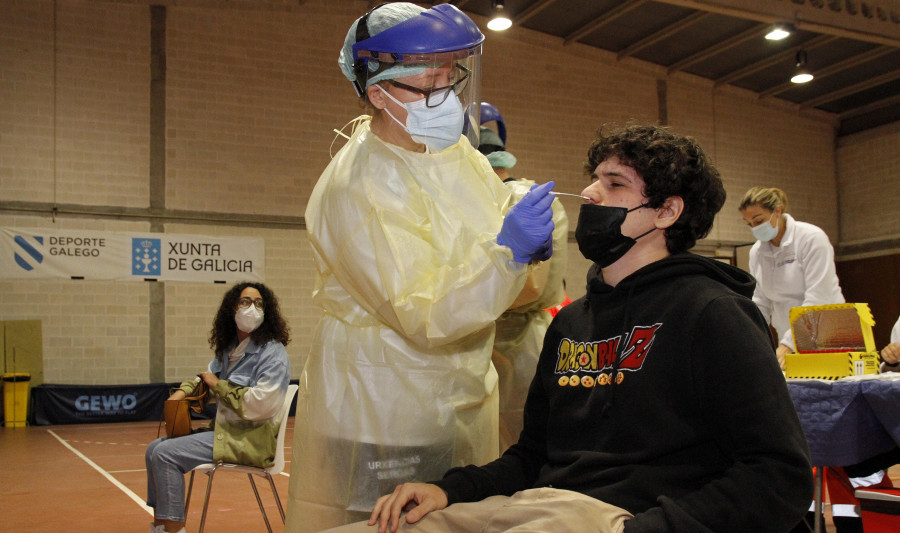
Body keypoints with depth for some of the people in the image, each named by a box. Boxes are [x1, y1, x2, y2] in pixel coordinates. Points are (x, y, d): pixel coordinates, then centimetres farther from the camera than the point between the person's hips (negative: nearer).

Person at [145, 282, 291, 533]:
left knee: (166, 454, -17)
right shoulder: (229, 347, 12)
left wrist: (218, 386, -14)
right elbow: (209, 374, 30)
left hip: (252, 439, -9)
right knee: (154, 448, 10)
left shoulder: (272, 353, -15)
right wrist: (184, 390, 8)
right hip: (224, 429, 9)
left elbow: (262, 404, -25)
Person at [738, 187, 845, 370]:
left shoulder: (811, 238, -11)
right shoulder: (757, 252, 7)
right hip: (789, 344, 5)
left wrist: (787, 345, -23)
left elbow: (817, 301, -17)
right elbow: (761, 303, 9)